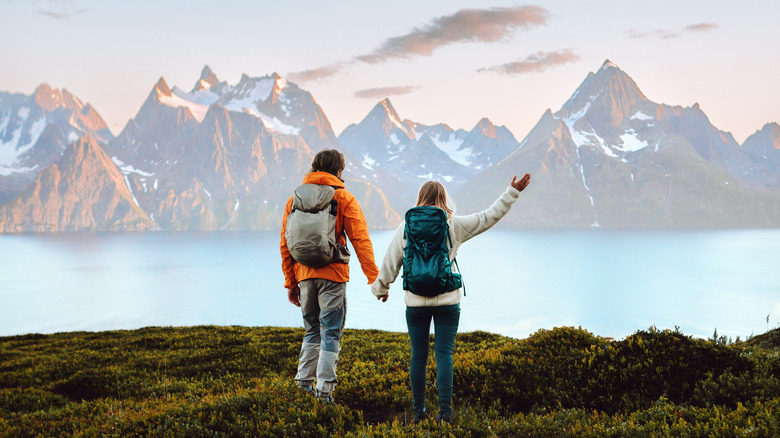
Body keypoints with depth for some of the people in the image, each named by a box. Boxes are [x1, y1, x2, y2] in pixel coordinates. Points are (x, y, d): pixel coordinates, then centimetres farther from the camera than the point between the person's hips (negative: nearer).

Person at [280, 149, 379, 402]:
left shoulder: (295, 198, 11)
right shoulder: (343, 198, -1)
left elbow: (285, 244, 11)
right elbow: (360, 240, -7)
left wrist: (290, 282, 16)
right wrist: (375, 279, -7)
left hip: (304, 274, 4)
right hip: (332, 274, -4)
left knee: (312, 330, 20)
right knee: (331, 332, 2)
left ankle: (305, 380, 17)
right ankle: (324, 389, -1)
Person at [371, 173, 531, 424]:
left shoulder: (406, 228, 1)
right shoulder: (455, 225, -1)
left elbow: (391, 263, 8)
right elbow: (489, 217, 5)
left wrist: (381, 288, 23)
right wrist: (512, 193, 13)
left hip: (416, 302, 1)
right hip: (448, 301, -1)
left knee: (418, 356, 7)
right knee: (444, 354, 1)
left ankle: (419, 411, 14)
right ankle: (445, 410, -4)